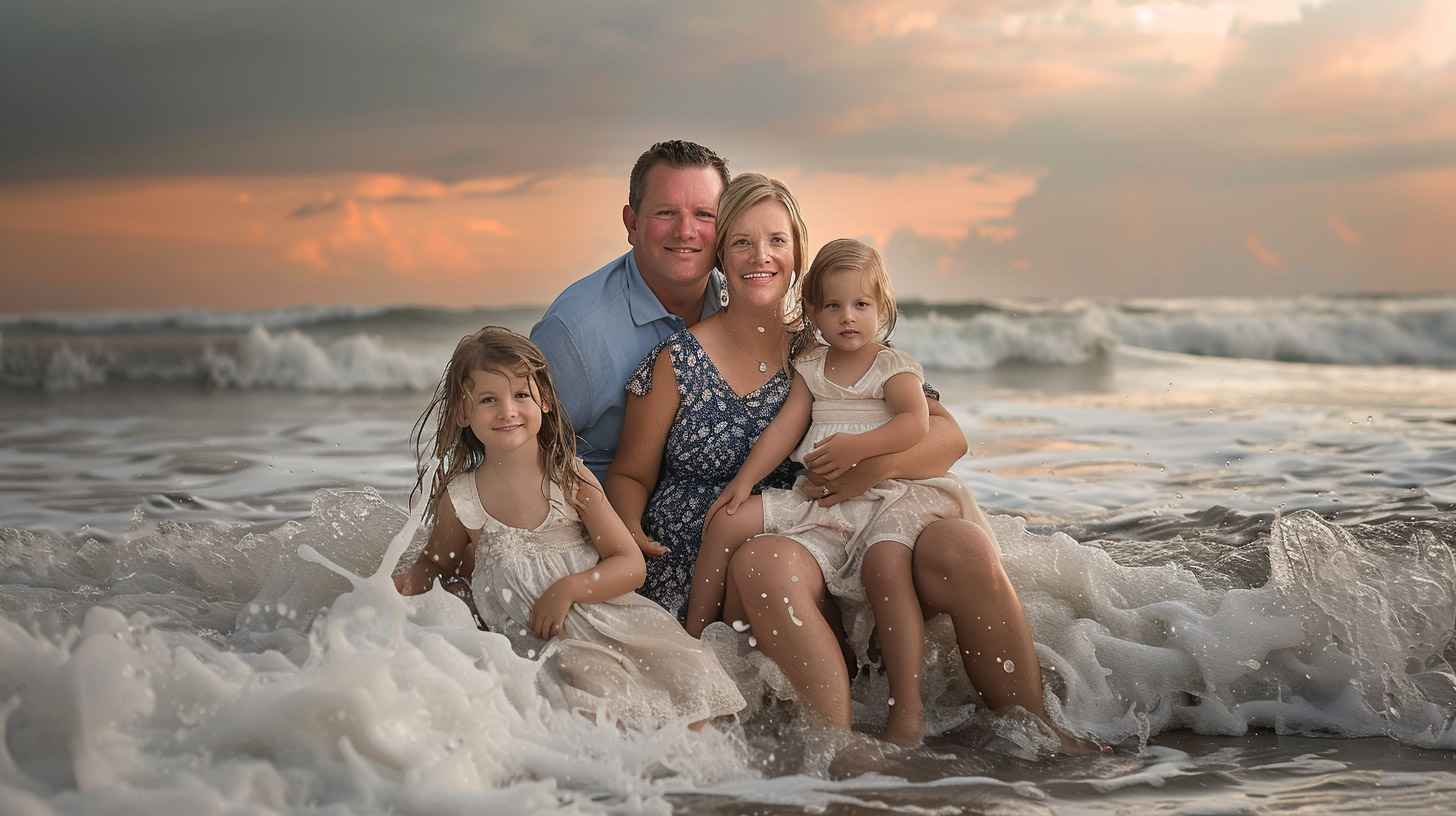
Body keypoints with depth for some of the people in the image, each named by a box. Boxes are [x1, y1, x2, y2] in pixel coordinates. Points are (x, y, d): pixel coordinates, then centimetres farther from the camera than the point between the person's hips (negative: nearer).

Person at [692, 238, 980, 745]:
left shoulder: (894, 366, 5)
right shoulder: (811, 368, 18)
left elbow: (916, 422, -12)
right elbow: (785, 427, 11)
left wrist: (856, 447, -23)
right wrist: (744, 480, -1)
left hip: (884, 495, -5)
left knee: (885, 561, -36)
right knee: (727, 521, -8)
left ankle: (908, 711, -36)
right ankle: (693, 641, 5)